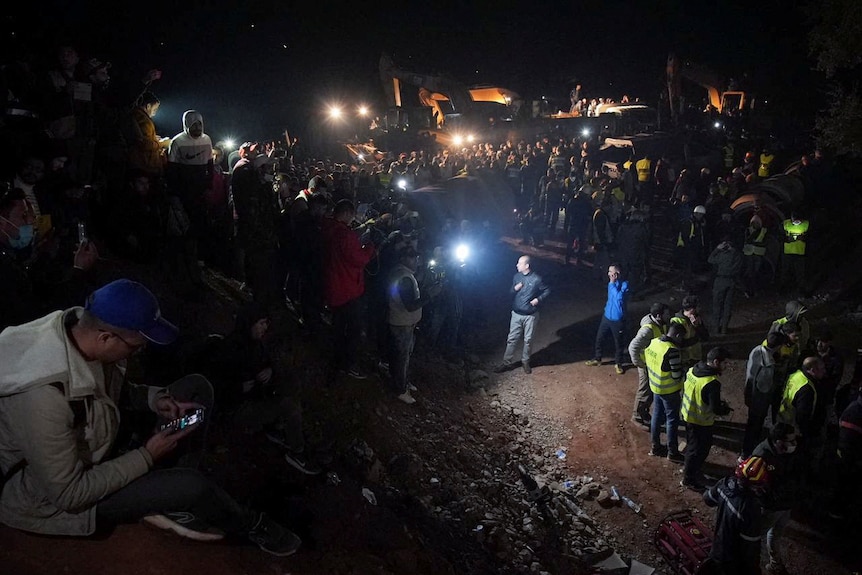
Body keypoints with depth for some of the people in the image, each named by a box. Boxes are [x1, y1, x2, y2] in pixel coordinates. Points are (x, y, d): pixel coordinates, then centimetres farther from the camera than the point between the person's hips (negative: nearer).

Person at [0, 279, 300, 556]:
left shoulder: (78, 323, -17)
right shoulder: (44, 396, -40)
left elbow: (109, 388, 5)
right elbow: (69, 493, -29)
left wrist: (155, 399, -12)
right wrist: (147, 456, -22)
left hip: (94, 442, 8)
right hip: (54, 496, -8)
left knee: (196, 387, -2)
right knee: (192, 486, -22)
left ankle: (166, 496, 1)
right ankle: (251, 525, 10)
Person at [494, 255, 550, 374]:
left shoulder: (537, 279, -14)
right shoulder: (516, 277, 0)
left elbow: (547, 291, -2)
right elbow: (510, 293, 9)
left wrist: (538, 299, -17)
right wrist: (515, 289, -13)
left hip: (530, 315, -3)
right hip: (516, 314, 3)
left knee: (527, 340, 10)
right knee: (512, 339, 7)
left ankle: (525, 362, 28)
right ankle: (507, 362, 17)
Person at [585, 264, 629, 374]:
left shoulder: (624, 284, -20)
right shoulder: (611, 283, 1)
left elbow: (618, 297, -36)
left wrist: (612, 283, -28)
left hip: (618, 320, -6)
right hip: (606, 317, 6)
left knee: (618, 343, 11)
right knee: (599, 339, 15)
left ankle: (618, 364, 30)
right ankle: (597, 359, 35)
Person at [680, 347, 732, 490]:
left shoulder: (692, 370, -7)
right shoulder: (712, 383, -32)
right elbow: (715, 409, -27)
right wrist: (726, 409, -3)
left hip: (687, 415, 8)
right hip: (701, 422, -8)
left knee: (691, 443, 29)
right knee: (700, 450, 13)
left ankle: (688, 466, 51)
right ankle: (688, 479, 27)